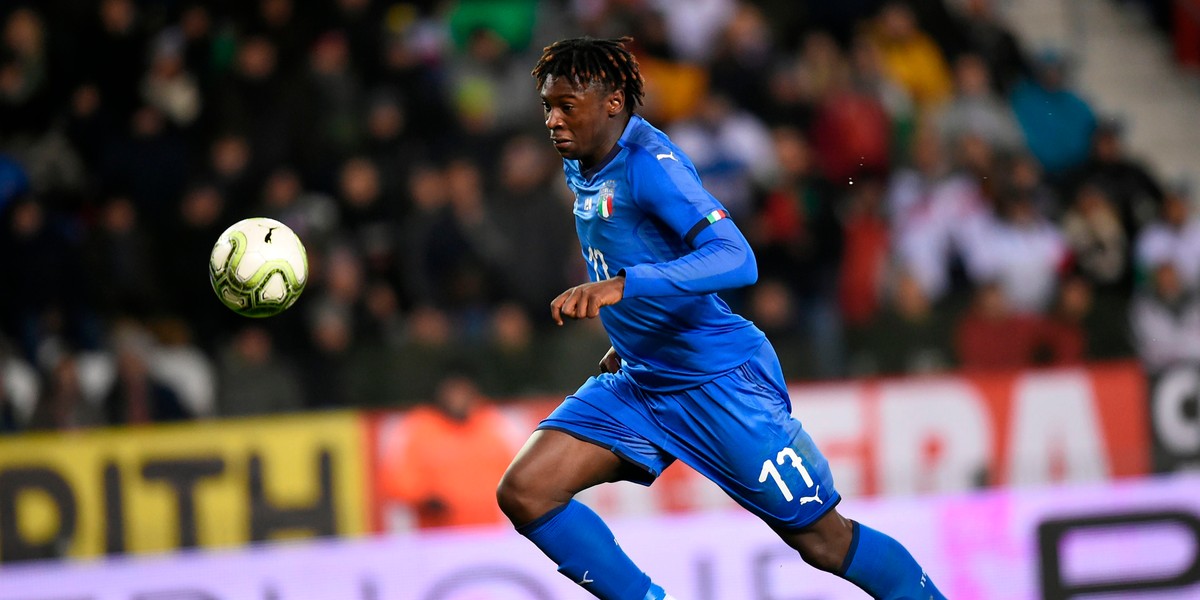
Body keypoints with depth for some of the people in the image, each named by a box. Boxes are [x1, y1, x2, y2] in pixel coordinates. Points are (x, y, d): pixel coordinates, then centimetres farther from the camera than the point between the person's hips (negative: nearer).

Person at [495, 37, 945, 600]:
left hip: (718, 379, -8)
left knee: (826, 541, 0)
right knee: (523, 493, -10)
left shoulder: (649, 163, -20)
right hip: (641, 381, 8)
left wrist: (620, 285, -44)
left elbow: (736, 259, -34)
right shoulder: (581, 167, 5)